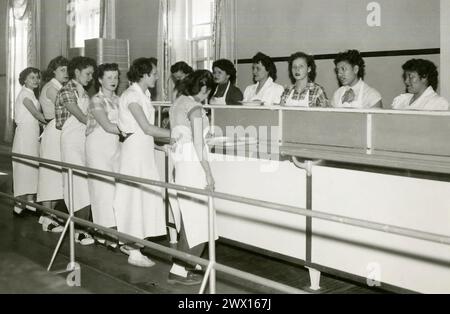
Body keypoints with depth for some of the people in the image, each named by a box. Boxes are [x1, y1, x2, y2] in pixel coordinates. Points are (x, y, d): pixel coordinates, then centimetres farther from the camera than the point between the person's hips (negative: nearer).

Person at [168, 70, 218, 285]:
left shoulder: (178, 103, 14)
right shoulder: (194, 107, -13)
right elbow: (198, 143, -17)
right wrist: (208, 173, -13)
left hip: (179, 161, 9)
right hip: (192, 164, -9)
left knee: (189, 218, 16)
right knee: (197, 220, -3)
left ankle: (182, 266, 23)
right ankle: (179, 270, -1)